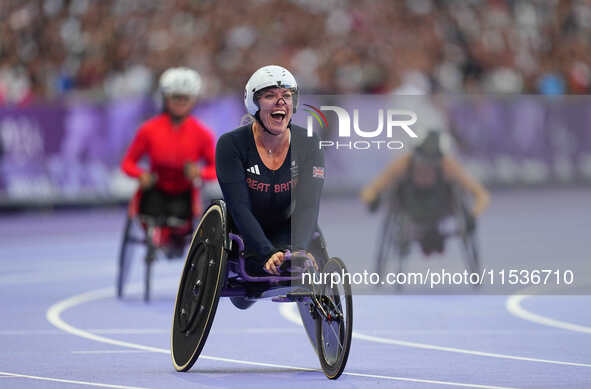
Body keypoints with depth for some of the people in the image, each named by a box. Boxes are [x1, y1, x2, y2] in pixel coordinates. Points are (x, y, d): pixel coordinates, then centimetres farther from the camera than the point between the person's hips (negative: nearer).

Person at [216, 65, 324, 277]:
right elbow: (240, 209, -25)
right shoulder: (231, 145, -16)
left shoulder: (308, 145, -9)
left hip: (287, 235, 2)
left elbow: (308, 206, -18)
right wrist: (268, 255, -39)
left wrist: (296, 250, -37)